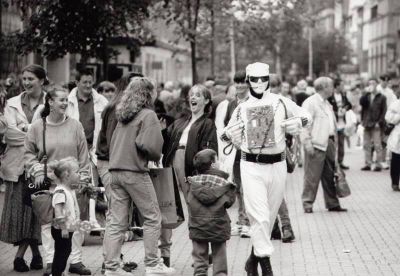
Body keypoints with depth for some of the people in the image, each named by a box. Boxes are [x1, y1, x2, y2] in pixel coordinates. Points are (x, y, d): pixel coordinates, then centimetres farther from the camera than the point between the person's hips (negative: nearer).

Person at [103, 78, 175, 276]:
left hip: (116, 171, 7)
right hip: (135, 172, -7)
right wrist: (156, 157, -1)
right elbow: (150, 145, -18)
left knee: (116, 222, 7)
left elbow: (114, 142, 17)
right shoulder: (148, 115, -8)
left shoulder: (123, 115, 15)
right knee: (152, 218, 5)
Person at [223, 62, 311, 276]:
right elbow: (228, 134, 17)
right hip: (251, 167, -1)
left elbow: (305, 116, 13)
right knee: (259, 215, -13)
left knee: (269, 216, 11)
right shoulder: (242, 109, 6)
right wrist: (231, 132, -6)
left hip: (277, 165, 2)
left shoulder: (281, 103, 3)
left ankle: (253, 258, 27)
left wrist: (292, 125, -7)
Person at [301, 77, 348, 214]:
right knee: (312, 176, -4)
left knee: (330, 175, 10)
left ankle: (332, 204, 16)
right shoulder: (310, 103, -9)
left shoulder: (327, 104, 20)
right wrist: (307, 143, -18)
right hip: (316, 145, -8)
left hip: (329, 143, 8)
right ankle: (307, 203, 3)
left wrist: (334, 139, 18)